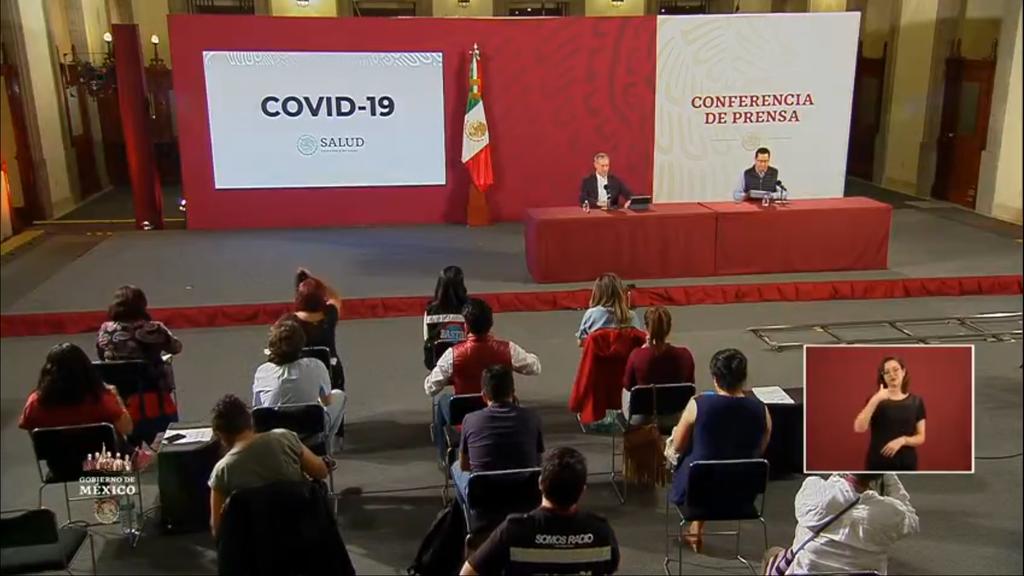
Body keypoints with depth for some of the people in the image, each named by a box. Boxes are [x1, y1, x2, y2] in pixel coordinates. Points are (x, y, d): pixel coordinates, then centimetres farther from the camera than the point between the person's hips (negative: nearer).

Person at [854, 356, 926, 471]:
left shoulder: (916, 402, 5)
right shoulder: (875, 401, -1)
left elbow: (920, 437, 3)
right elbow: (859, 428, -18)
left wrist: (902, 440, -17)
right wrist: (876, 399, -24)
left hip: (906, 466, 2)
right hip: (878, 466, -2)